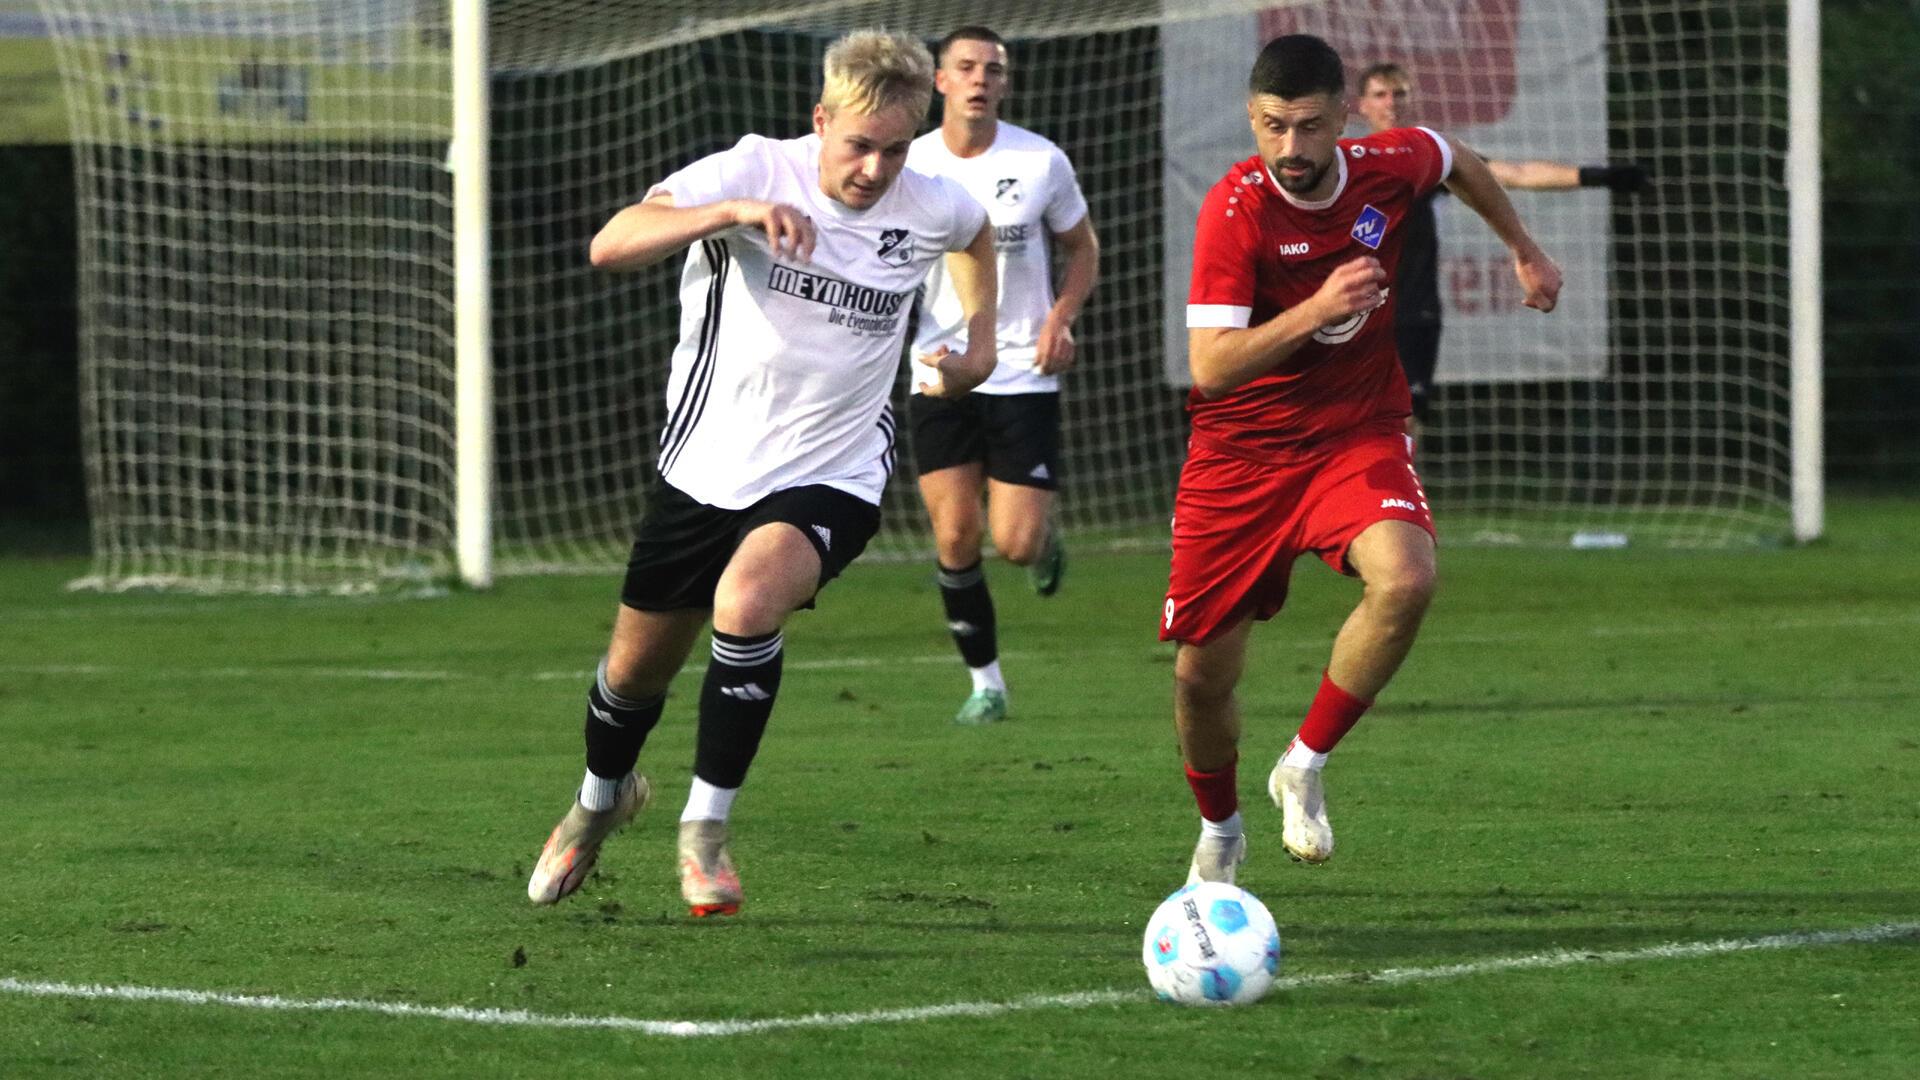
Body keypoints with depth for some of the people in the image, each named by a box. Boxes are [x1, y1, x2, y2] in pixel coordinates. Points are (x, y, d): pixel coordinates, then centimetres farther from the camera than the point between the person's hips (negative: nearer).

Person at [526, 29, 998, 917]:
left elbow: (978, 237, 22)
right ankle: (601, 799, 49)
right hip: (707, 467, 1)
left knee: (749, 602, -31)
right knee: (637, 666, 14)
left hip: (829, 478, -1)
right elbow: (611, 245, -32)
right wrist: (735, 211, -44)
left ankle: (705, 827, -14)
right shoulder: (756, 171, -16)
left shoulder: (930, 208, -7)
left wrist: (979, 342, 10)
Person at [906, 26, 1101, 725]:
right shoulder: (908, 166, -2)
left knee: (1015, 544, -7)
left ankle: (1045, 538, 31)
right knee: (955, 537, -5)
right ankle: (985, 680, 11)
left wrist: (1061, 319, -8)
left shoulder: (1041, 162, -4)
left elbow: (1082, 248, 10)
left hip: (1024, 373, -1)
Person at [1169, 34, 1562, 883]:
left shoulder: (1392, 165, -10)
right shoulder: (1235, 209, -21)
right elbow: (1210, 369, -28)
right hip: (1240, 453, -1)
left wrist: (1524, 250, 28)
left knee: (1406, 579, -30)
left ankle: (1304, 768, -9)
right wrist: (1316, 310, -38)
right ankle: (1218, 828, 36)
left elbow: (1458, 162, 17)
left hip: (1359, 434, 1)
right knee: (1202, 675, 4)